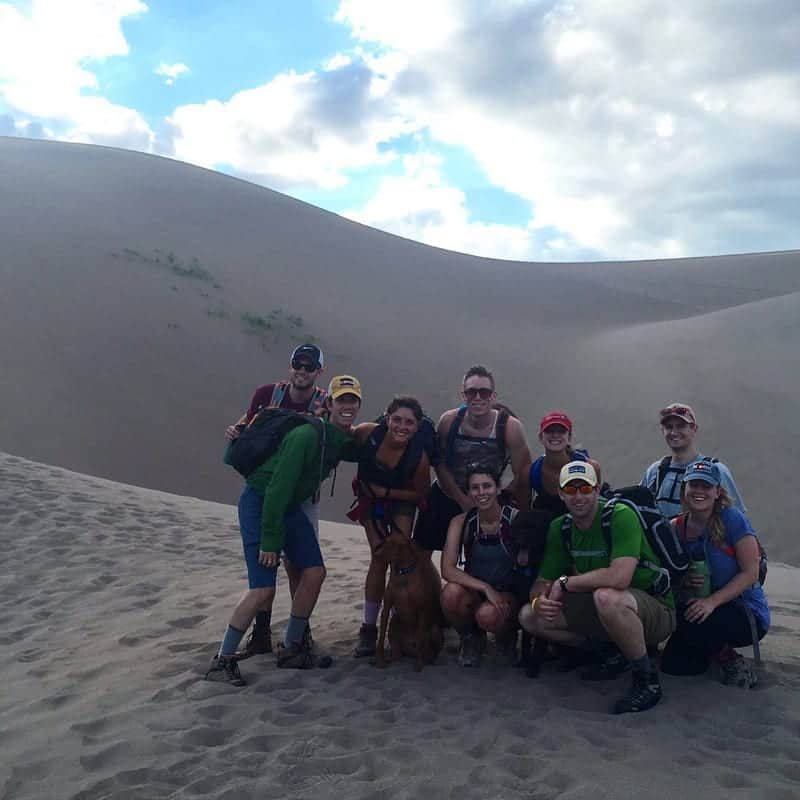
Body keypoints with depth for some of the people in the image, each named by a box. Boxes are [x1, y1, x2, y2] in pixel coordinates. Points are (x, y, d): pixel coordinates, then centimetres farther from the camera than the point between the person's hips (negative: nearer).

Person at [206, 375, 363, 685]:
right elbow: (278, 487, -27)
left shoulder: (346, 441, 0)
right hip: (259, 504, -8)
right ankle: (222, 661, 0)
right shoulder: (306, 435, -26)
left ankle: (291, 648, 18)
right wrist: (270, 540, -26)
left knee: (314, 572, 1)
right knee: (263, 588, -15)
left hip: (289, 506, 8)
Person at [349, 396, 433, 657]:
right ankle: (369, 628, 5)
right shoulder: (367, 432, -29)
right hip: (371, 500, 1)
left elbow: (421, 493, -14)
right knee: (379, 558, -4)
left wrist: (385, 492, -21)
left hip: (401, 501, -1)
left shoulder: (419, 456, -30)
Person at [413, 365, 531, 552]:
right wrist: (464, 501, -12)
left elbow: (522, 477, -15)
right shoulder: (448, 421, -19)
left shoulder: (510, 427, -22)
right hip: (446, 495, 1)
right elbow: (439, 466, -9)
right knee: (419, 552, 7)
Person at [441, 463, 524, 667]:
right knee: (451, 593, -31)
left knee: (488, 615, -34)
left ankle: (507, 635, 5)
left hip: (509, 595, -1)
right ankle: (471, 640, 1)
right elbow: (447, 569, -17)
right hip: (474, 592, 2)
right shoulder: (461, 522, -8)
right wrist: (485, 588, -27)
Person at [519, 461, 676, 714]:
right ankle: (615, 655, 9)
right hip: (603, 613, 7)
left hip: (654, 610, -7)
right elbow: (542, 582, 5)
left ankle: (648, 679, -15)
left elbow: (619, 577, -35)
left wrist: (565, 583, -22)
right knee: (529, 616, -3)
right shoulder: (560, 528, 1)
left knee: (606, 596, -40)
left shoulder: (621, 517, -21)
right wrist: (539, 601, -20)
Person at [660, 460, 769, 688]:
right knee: (672, 665, -8)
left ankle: (729, 659, -1)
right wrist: (684, 580, -16)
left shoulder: (732, 519, -15)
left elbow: (750, 573, -16)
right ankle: (719, 650, 19)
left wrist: (712, 601, -25)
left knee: (688, 621, -30)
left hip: (747, 613, -5)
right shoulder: (676, 527, -1)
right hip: (699, 607, 5)